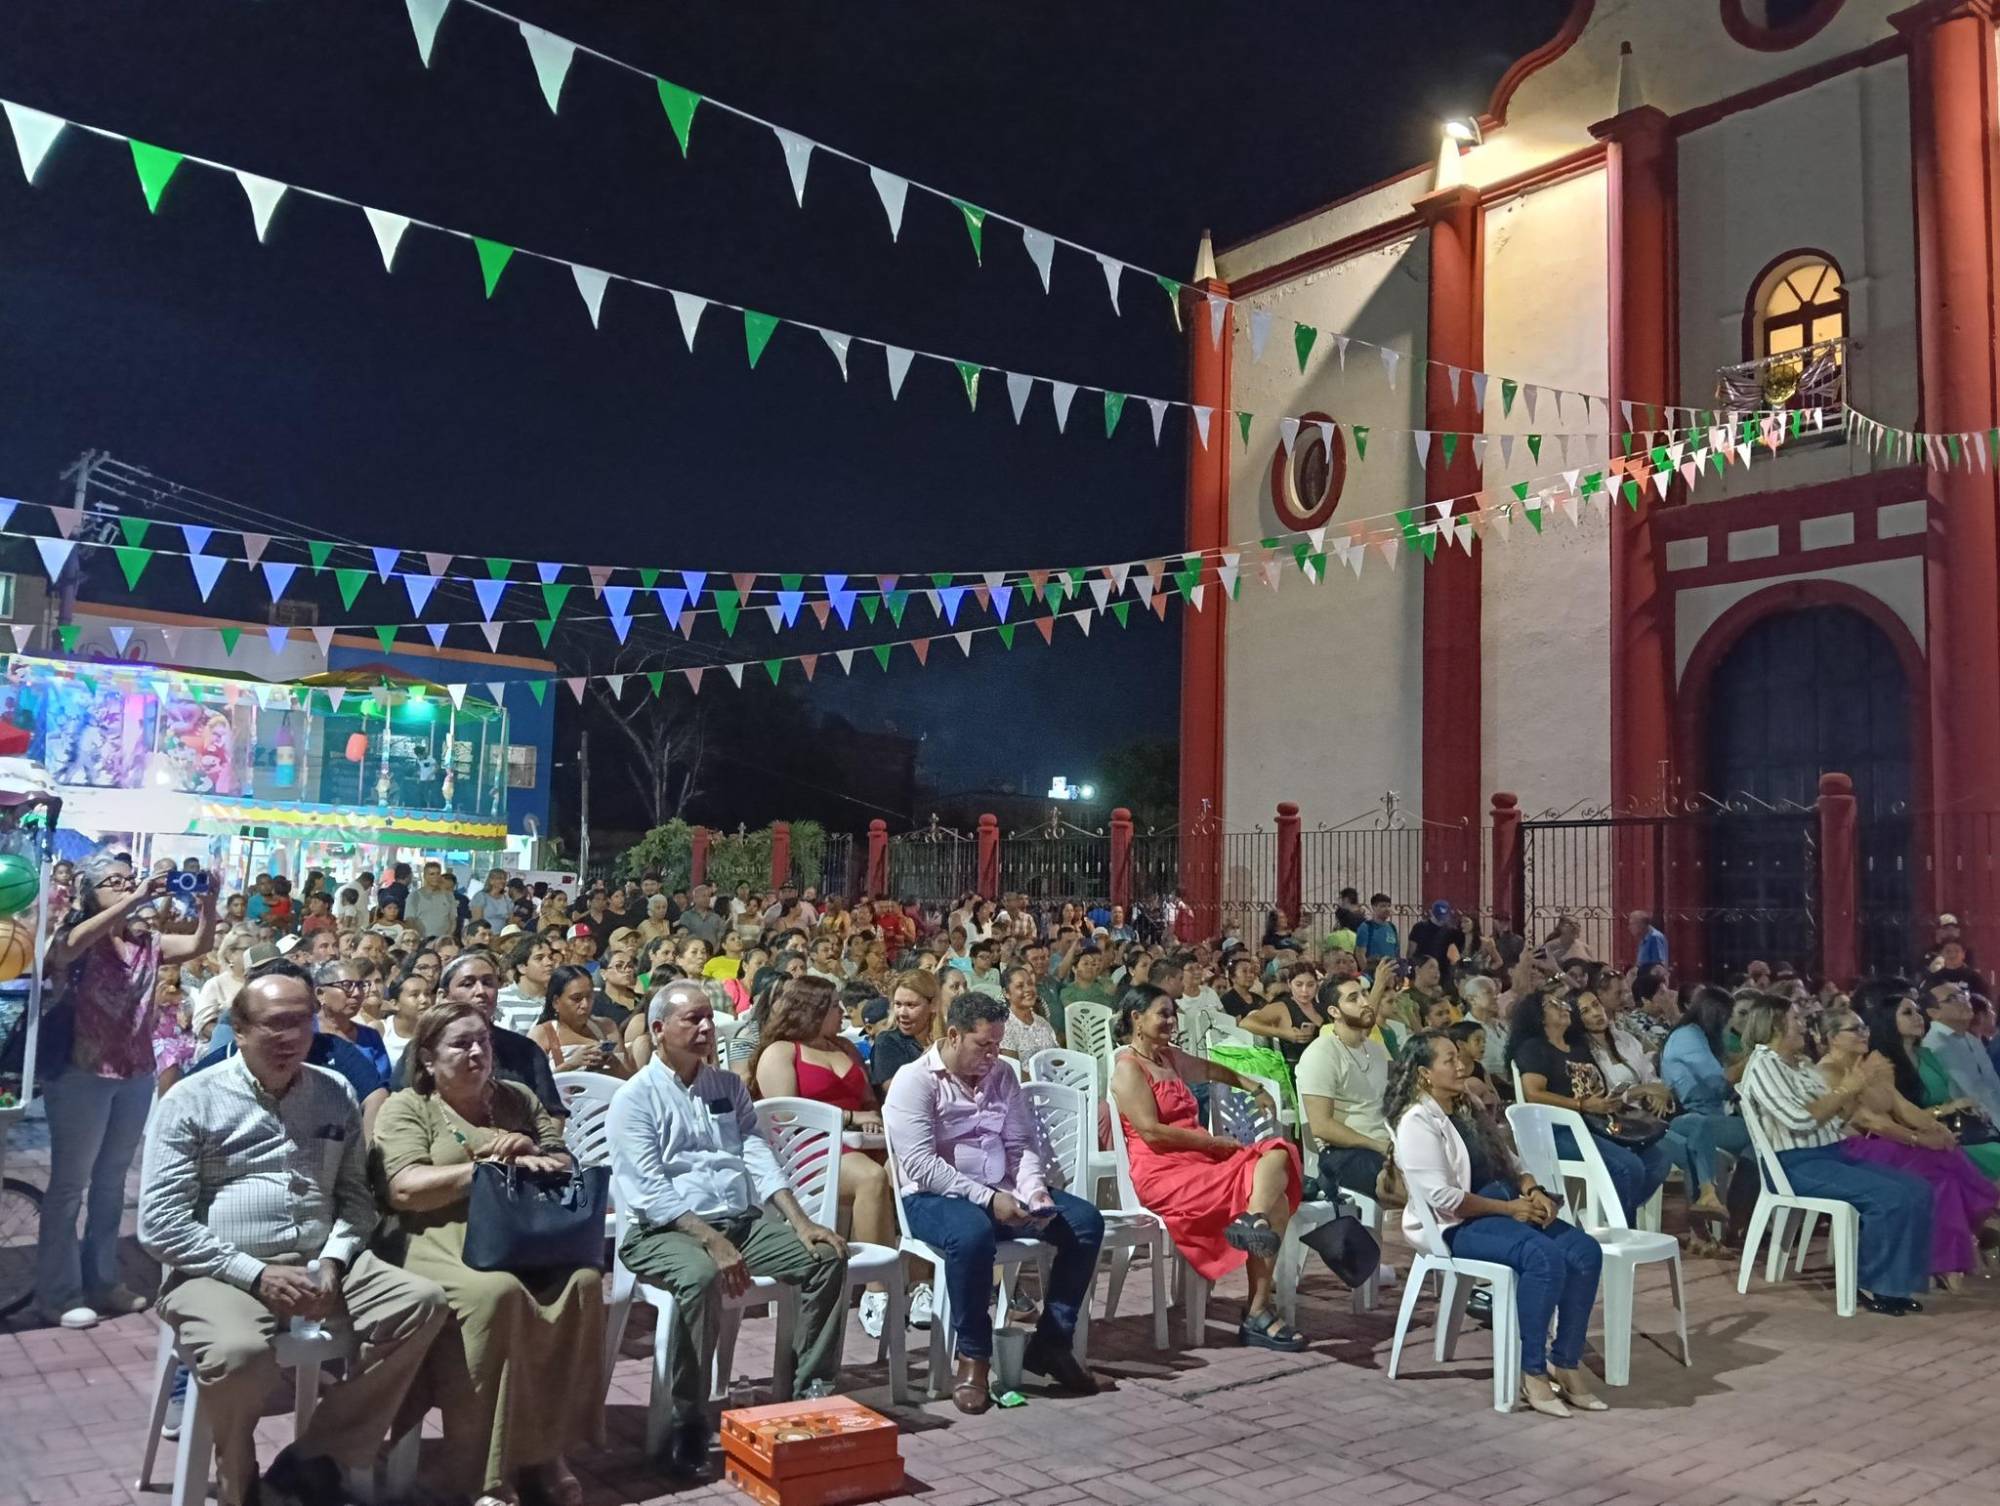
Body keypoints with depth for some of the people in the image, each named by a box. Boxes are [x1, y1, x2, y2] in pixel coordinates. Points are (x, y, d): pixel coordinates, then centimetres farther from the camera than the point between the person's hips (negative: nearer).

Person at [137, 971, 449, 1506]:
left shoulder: (335, 1094, 13)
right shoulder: (192, 1100, 0)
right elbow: (160, 1223, -7)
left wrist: (332, 1260, -8)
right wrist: (256, 1274, -15)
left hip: (320, 1263, 4)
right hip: (221, 1272, -4)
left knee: (422, 1302, -19)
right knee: (240, 1351, -36)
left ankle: (316, 1459, -9)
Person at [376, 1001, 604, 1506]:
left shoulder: (518, 1099, 21)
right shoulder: (408, 1107, 9)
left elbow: (566, 1166, 17)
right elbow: (406, 1189, -6)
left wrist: (532, 1155, -5)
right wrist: (489, 1166, -10)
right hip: (446, 1239, -4)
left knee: (584, 1280, -27)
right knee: (497, 1291, -36)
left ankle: (548, 1448, -17)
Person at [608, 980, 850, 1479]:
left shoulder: (728, 1086, 14)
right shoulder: (635, 1098, -4)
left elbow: (759, 1158, 7)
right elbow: (650, 1193, -14)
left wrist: (800, 1222, -8)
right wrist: (712, 1241, -25)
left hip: (744, 1219, 6)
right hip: (665, 1229, -6)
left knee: (828, 1257, -13)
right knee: (699, 1276, -37)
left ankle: (813, 1391, -5)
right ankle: (688, 1422, -24)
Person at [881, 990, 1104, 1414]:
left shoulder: (1001, 1076, 11)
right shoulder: (915, 1080, -9)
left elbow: (1022, 1144, 12)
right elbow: (920, 1164, -19)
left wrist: (1032, 1189, -10)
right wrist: (987, 1198, -25)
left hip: (1001, 1193, 7)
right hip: (934, 1198, -6)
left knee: (1086, 1221, -10)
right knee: (972, 1233, -40)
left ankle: (1052, 1341, -3)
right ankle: (973, 1356, -20)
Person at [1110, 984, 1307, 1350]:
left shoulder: (1171, 1057, 20)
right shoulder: (1128, 1067, -6)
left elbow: (1210, 1070, 42)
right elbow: (1150, 1131, -16)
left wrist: (1255, 1088, 37)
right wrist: (1213, 1142, -11)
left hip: (1199, 1160, 8)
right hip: (1161, 1172, -8)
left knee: (1277, 1153, -16)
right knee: (1274, 1202, -20)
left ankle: (1254, 1221, -39)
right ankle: (1259, 1313, -26)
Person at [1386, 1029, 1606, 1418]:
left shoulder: (1465, 1114, 20)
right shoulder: (1418, 1122, -9)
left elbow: (1506, 1164, 21)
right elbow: (1441, 1195, -17)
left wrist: (1532, 1191, -1)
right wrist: (1508, 1208, -14)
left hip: (1507, 1209, 9)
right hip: (1455, 1225, -9)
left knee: (1585, 1250, -13)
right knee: (1544, 1256, -31)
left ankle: (1566, 1362, -8)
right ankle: (1533, 1372, -21)